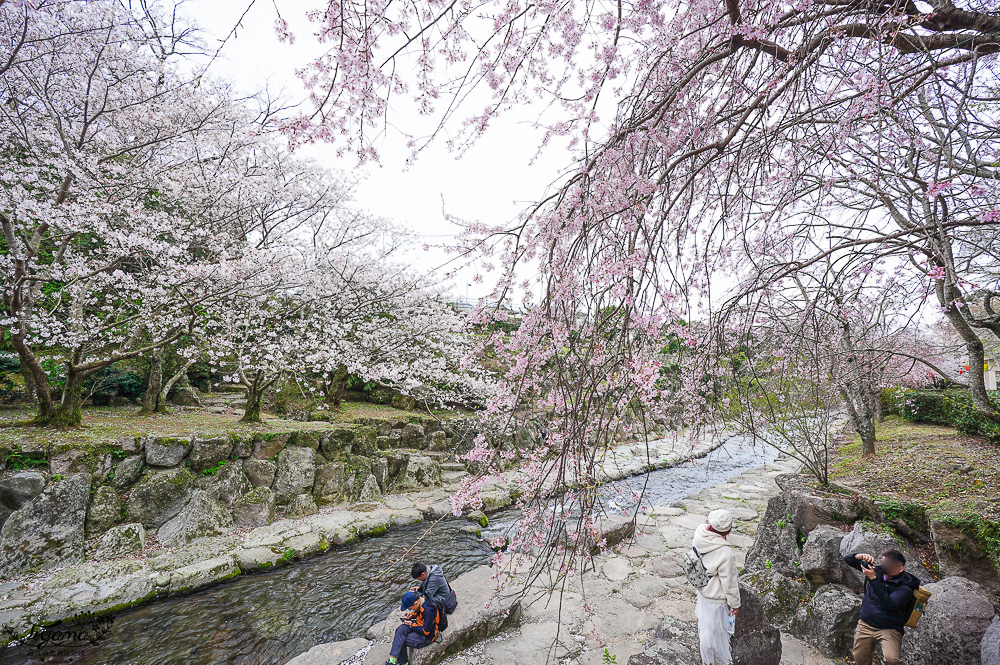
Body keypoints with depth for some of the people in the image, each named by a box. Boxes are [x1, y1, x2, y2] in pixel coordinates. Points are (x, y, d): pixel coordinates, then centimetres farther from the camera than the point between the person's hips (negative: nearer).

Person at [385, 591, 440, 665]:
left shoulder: (429, 610, -33)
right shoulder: (421, 599, -7)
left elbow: (426, 631, -25)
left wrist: (411, 625, -16)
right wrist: (412, 614, -6)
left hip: (426, 636, -8)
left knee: (399, 642, -12)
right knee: (400, 629, -18)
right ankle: (392, 659, -16)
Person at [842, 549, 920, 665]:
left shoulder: (905, 588, -13)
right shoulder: (876, 570, 1)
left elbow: (888, 604, -28)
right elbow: (848, 560, 5)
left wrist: (873, 578, -32)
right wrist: (859, 556, -16)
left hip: (889, 629, -3)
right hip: (865, 624, 3)